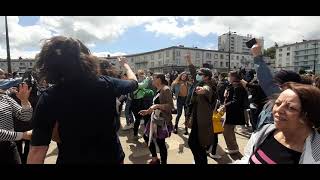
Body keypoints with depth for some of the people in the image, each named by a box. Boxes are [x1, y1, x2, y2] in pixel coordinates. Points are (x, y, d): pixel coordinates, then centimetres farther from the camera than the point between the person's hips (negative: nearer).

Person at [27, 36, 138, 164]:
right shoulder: (106, 83, -15)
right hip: (111, 157, 2)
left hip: (72, 159, -1)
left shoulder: (49, 98, -19)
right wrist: (125, 65, 24)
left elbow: (37, 150, -21)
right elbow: (134, 82, 5)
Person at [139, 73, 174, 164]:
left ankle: (163, 162, 21)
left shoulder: (166, 89, -15)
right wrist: (147, 111, 17)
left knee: (160, 142, -1)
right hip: (155, 118, 10)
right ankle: (155, 159, 34)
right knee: (146, 136, 17)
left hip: (162, 120, -10)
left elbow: (170, 105, -22)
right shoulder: (158, 90, 11)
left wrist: (156, 105, -29)